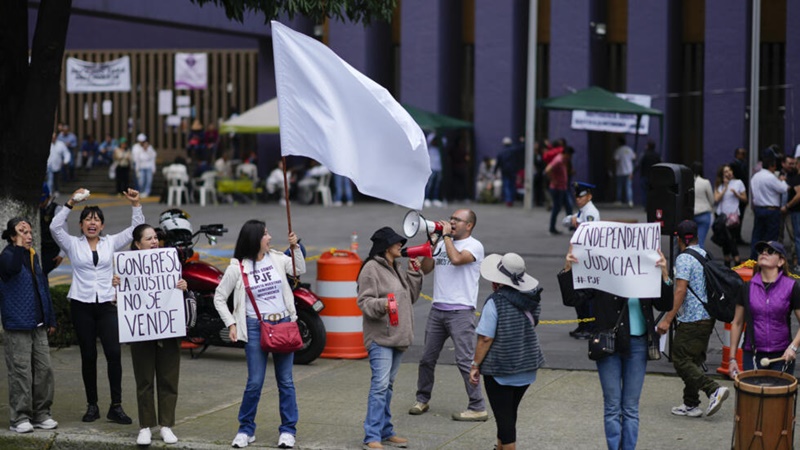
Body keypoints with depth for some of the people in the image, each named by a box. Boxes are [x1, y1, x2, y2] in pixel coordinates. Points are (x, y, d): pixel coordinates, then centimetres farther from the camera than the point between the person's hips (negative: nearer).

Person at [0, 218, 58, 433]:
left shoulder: (33, 256, 14)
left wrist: (50, 319, 18)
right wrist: (19, 244, -29)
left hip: (38, 326, 7)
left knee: (44, 370, 7)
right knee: (21, 373, -5)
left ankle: (41, 414, 16)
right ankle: (19, 418, 1)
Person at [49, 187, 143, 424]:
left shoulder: (111, 243, 10)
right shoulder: (73, 244, 6)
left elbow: (136, 229, 7)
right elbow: (55, 227, -9)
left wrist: (135, 205, -6)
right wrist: (70, 204, -16)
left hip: (107, 304, 0)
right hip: (81, 305, 0)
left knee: (113, 353, -11)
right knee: (88, 356, 4)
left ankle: (116, 406, -8)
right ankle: (92, 405, 13)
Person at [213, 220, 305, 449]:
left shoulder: (277, 259, 4)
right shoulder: (237, 268, -4)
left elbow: (300, 270, 14)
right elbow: (219, 297, 3)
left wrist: (295, 247, 1)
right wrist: (231, 324, -3)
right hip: (256, 328, -3)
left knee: (285, 381, 6)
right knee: (254, 382, -2)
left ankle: (288, 430, 14)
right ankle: (246, 430, 14)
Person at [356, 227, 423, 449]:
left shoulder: (397, 268, 16)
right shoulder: (371, 268, -9)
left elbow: (411, 297, 18)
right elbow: (364, 301, -13)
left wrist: (414, 273, 8)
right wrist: (382, 304, -31)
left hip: (397, 335, 8)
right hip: (380, 336, -8)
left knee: (388, 385, 14)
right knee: (380, 385, -13)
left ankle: (385, 432, 20)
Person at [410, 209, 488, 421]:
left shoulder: (474, 246, -6)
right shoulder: (442, 243, 15)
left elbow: (456, 259, -25)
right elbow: (426, 268, 10)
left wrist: (446, 236, -13)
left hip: (461, 311, -7)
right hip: (438, 309, 7)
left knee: (465, 360, -10)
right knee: (427, 358, 12)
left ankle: (478, 408, -6)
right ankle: (422, 400, 27)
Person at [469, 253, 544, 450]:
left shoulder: (496, 301, -19)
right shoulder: (531, 299, -1)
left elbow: (486, 338, -19)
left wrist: (475, 365, -11)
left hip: (499, 370, -7)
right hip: (526, 368, 7)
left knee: (504, 416, 1)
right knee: (509, 413, 23)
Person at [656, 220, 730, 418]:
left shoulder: (684, 259, -14)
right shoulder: (705, 255, 13)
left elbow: (680, 291, -20)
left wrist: (667, 319, -19)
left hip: (691, 319, -9)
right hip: (708, 317, 9)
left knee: (681, 361, -5)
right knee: (694, 360, 14)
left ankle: (714, 389, -15)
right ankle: (691, 405, 16)